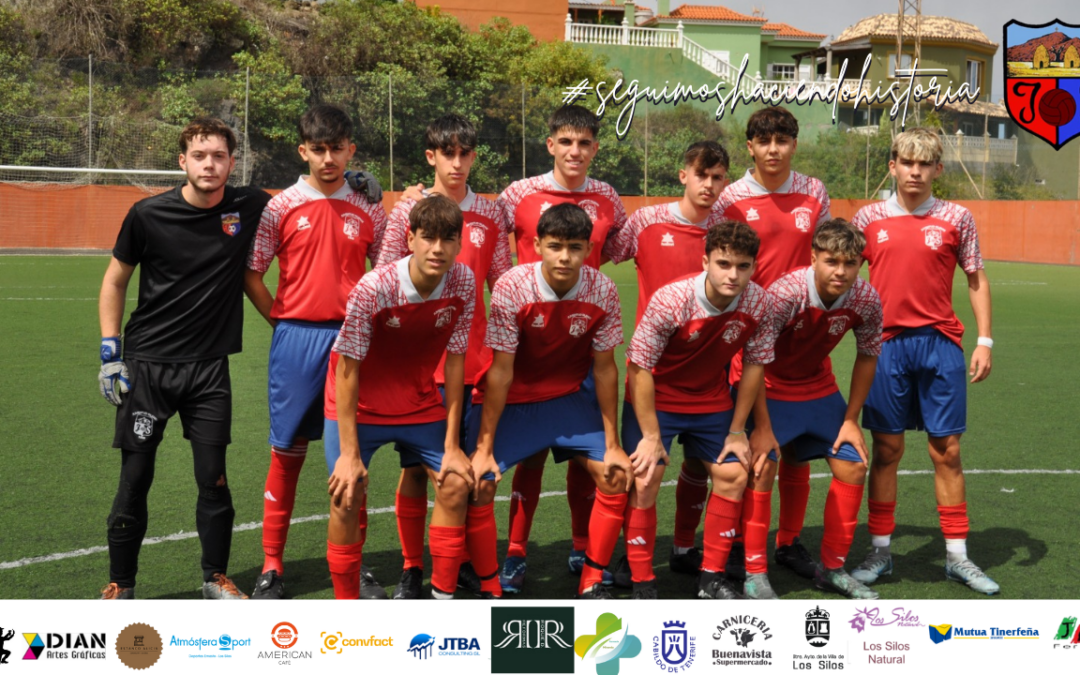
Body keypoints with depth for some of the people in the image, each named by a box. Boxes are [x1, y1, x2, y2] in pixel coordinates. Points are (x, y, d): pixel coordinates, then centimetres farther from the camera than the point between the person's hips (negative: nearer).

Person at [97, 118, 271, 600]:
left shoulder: (250, 208, -3)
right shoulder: (148, 214, -6)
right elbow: (115, 280, 6)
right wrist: (110, 352, 0)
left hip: (209, 365, 1)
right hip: (147, 363, -1)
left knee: (213, 478, 3)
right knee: (135, 478, 3)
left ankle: (216, 578, 22)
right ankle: (120, 585, 19)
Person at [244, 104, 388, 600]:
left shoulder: (369, 212, 7)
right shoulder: (281, 208, 2)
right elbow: (250, 273, 4)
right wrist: (282, 319, -1)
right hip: (296, 339, -1)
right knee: (287, 452, 4)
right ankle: (272, 567, 14)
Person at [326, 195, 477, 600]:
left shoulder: (463, 284, -17)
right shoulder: (373, 289, -29)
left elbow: (455, 361, -9)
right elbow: (347, 370, -22)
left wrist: (452, 444, -9)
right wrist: (349, 453, -22)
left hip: (419, 401, 4)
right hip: (359, 403, -4)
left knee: (455, 483, -4)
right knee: (347, 496, -13)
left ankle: (443, 597, 9)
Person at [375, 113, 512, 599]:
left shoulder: (491, 215, 6)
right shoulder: (407, 210, 0)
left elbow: (502, 285, 11)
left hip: (472, 358, 2)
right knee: (416, 463, 3)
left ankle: (461, 564, 22)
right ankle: (412, 570, 15)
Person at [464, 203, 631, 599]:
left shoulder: (603, 292, -17)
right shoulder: (512, 288, -25)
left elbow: (604, 369, -8)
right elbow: (501, 372, -21)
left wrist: (613, 444, -6)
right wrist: (484, 448, -18)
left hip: (568, 397, 3)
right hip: (509, 401, -3)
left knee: (615, 475, -8)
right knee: (478, 484, -17)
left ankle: (591, 584, 6)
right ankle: (490, 592, 0)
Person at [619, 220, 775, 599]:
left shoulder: (759, 304, -19)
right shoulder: (670, 300, -31)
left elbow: (755, 364, -5)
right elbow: (640, 368, -23)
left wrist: (737, 430, -2)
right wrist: (651, 436, -19)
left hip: (711, 400, 4)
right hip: (655, 398, -4)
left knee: (733, 474, 0)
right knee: (645, 480, -13)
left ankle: (711, 580, 13)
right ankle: (642, 586, 1)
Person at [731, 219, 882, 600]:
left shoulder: (866, 300, -18)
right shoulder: (786, 293, -32)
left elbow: (867, 358, -1)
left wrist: (851, 420, -1)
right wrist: (762, 427, -25)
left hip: (818, 387, 5)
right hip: (767, 386, -5)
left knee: (853, 466, 0)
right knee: (762, 465, -19)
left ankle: (833, 568, 16)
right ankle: (755, 576, -7)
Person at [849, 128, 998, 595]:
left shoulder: (956, 218, 3)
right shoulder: (869, 218, 4)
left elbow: (976, 279, 8)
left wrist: (984, 340, 1)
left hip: (940, 344, 0)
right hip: (887, 344, 0)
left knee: (946, 450, 4)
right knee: (886, 449, 4)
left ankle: (957, 556, 13)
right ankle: (881, 551, 15)